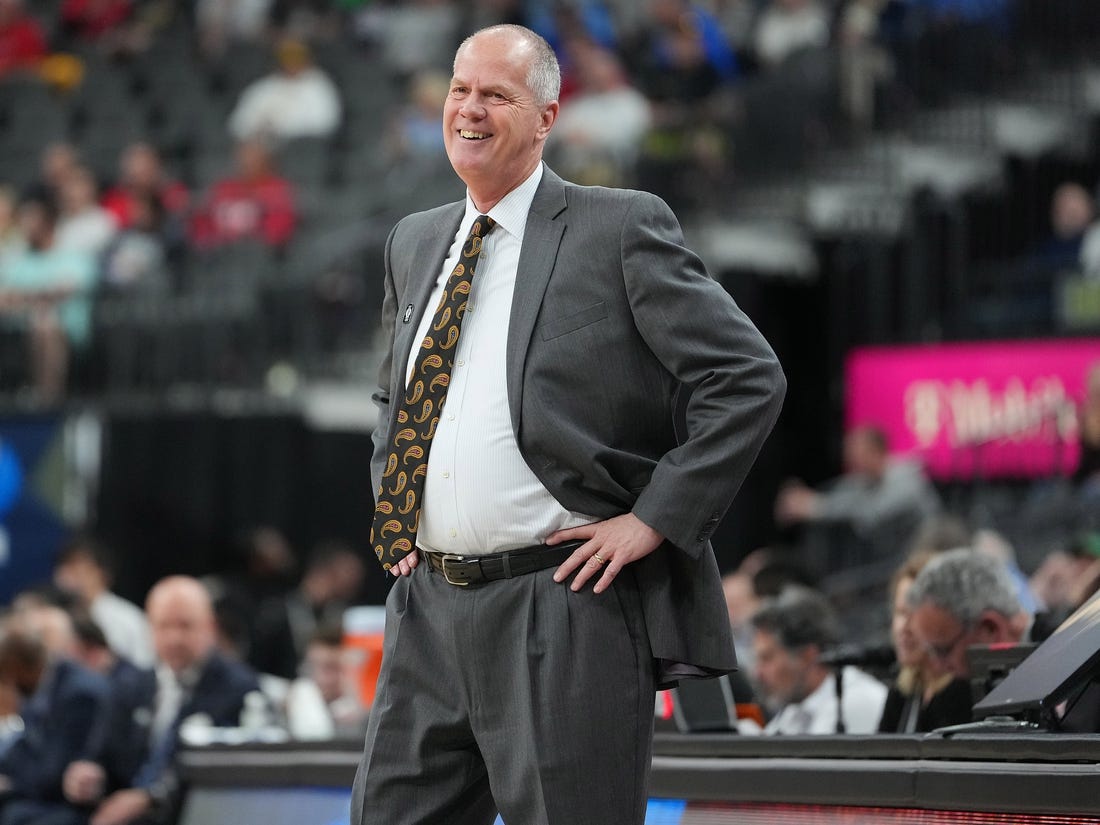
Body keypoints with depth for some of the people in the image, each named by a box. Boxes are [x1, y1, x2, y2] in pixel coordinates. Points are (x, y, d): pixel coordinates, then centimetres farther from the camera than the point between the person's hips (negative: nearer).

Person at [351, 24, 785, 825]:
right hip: (430, 608, 6)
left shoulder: (619, 229, -4)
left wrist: (653, 520, -12)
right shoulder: (414, 245, 16)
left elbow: (749, 380, -8)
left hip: (565, 605, -6)